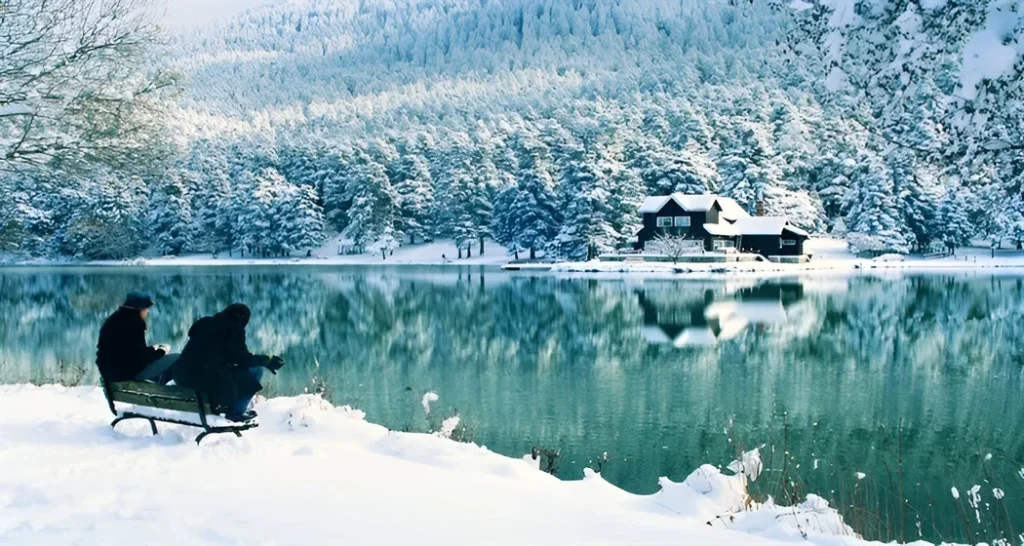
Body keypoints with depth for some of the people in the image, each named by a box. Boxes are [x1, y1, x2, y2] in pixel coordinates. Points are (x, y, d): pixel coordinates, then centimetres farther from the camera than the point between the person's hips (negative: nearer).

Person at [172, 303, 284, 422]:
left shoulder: (204, 322, 16)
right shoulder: (234, 328, -2)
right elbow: (244, 359, -2)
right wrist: (268, 359, 12)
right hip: (208, 380, -8)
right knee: (256, 370, 6)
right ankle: (236, 411, 14)